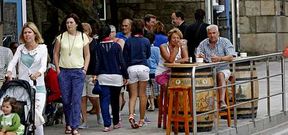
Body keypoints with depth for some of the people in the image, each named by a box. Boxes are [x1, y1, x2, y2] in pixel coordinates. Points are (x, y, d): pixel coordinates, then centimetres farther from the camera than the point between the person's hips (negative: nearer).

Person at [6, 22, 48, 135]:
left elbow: (44, 65, -9)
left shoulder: (42, 48, 4)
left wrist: (38, 73, -31)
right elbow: (13, 62, -1)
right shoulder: (20, 48, 11)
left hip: (38, 87, -2)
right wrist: (9, 72, -23)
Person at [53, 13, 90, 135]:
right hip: (64, 71, 1)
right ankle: (68, 124, 21)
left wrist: (85, 69, -1)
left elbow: (87, 55, 9)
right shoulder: (61, 37, 4)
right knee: (66, 100, 4)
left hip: (78, 71, -1)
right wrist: (57, 68, 1)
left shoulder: (83, 37, 3)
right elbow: (56, 53, 9)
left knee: (76, 100, -7)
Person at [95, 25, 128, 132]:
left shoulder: (98, 47, -2)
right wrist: (125, 76, 4)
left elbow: (97, 63, -4)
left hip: (103, 76, -1)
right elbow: (121, 62, -1)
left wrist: (96, 75, 0)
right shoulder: (116, 46, -3)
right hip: (116, 76, 1)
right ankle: (116, 123, 25)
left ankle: (107, 125, -11)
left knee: (104, 100, -2)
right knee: (115, 100, 15)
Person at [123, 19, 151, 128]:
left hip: (131, 68, 0)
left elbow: (125, 57, 3)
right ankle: (142, 119, 11)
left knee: (133, 95, 4)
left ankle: (131, 115, -19)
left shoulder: (128, 41, 2)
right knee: (142, 94, 8)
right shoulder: (146, 41, 2)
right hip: (143, 67, 0)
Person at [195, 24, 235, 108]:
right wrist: (199, 56, -22)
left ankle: (222, 100, -45)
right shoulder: (203, 44, 10)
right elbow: (197, 56, 4)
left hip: (223, 69, -2)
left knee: (220, 75, -36)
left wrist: (219, 59, -31)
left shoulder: (225, 42, 1)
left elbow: (230, 57, -11)